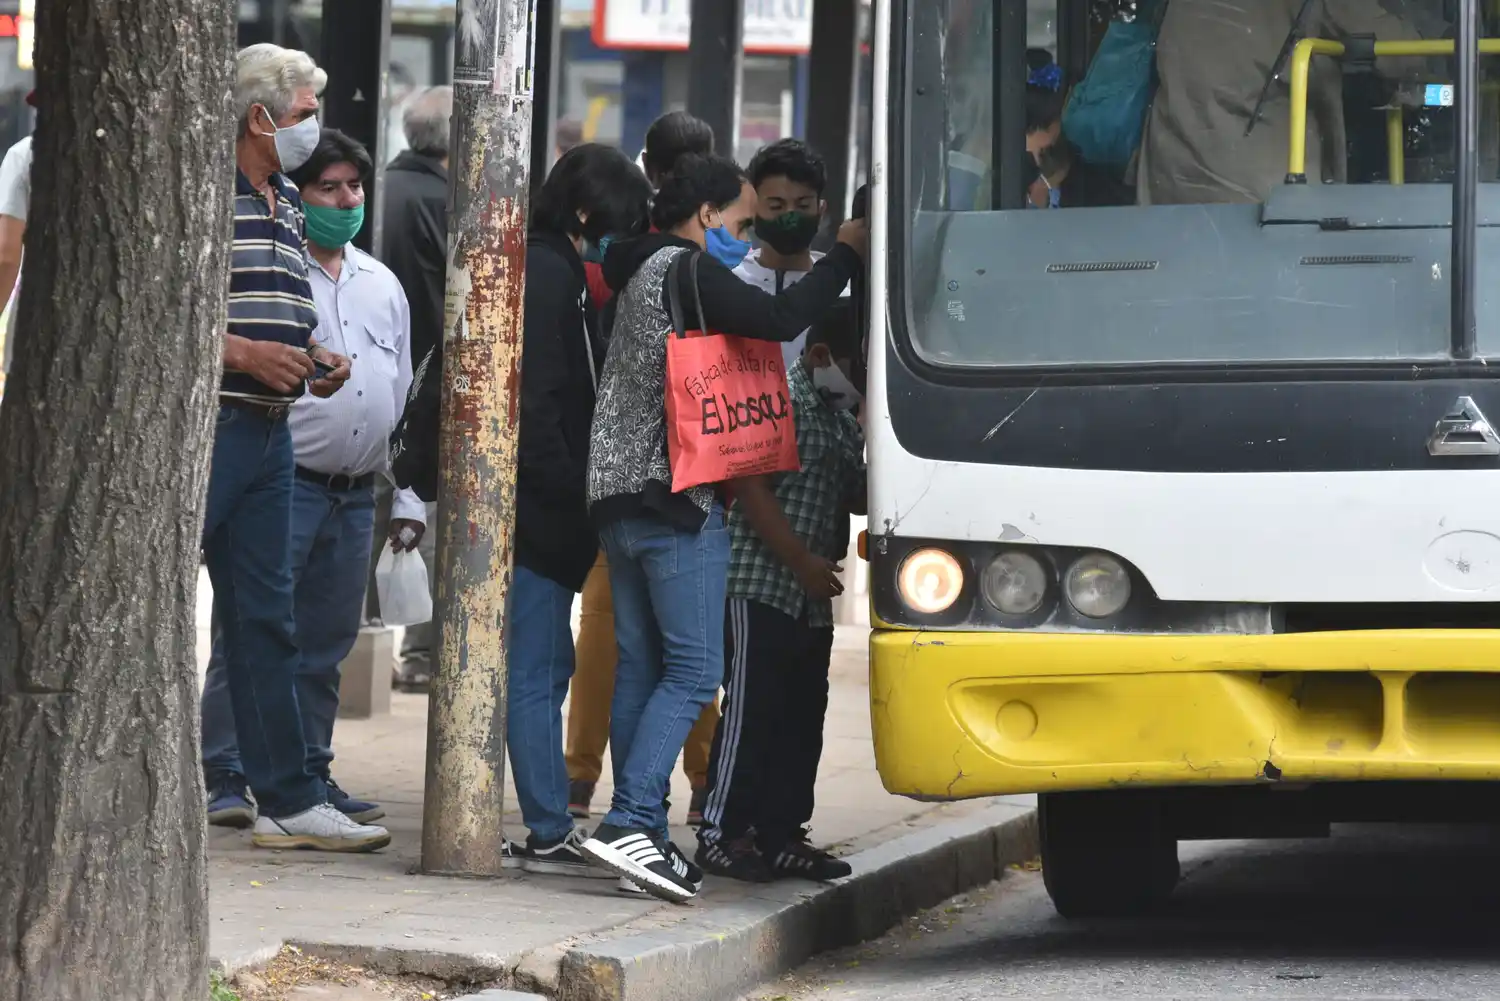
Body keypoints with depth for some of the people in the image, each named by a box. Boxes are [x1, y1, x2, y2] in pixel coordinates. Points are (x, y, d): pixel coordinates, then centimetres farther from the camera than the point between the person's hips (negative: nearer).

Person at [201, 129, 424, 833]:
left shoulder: (383, 285, 18)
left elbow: (402, 397, 23)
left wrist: (407, 495, 20)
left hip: (355, 495, 6)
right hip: (283, 479, -6)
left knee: (326, 644, 10)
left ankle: (308, 775, 18)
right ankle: (228, 780, -3)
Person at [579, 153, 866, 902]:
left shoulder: (641, 273, 22)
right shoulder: (687, 271, -8)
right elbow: (780, 319, -19)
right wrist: (845, 256, -7)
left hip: (620, 498, 10)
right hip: (676, 500, -10)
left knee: (640, 667, 8)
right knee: (693, 670, -10)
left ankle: (641, 836, 8)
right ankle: (629, 821, -19)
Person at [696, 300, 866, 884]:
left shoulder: (842, 415, 18)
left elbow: (853, 494, 26)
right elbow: (751, 487, -16)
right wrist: (804, 560, -19)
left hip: (812, 595, 9)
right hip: (762, 585, -9)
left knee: (802, 716, 9)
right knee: (751, 711, -8)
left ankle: (781, 835, 15)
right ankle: (722, 834, -5)